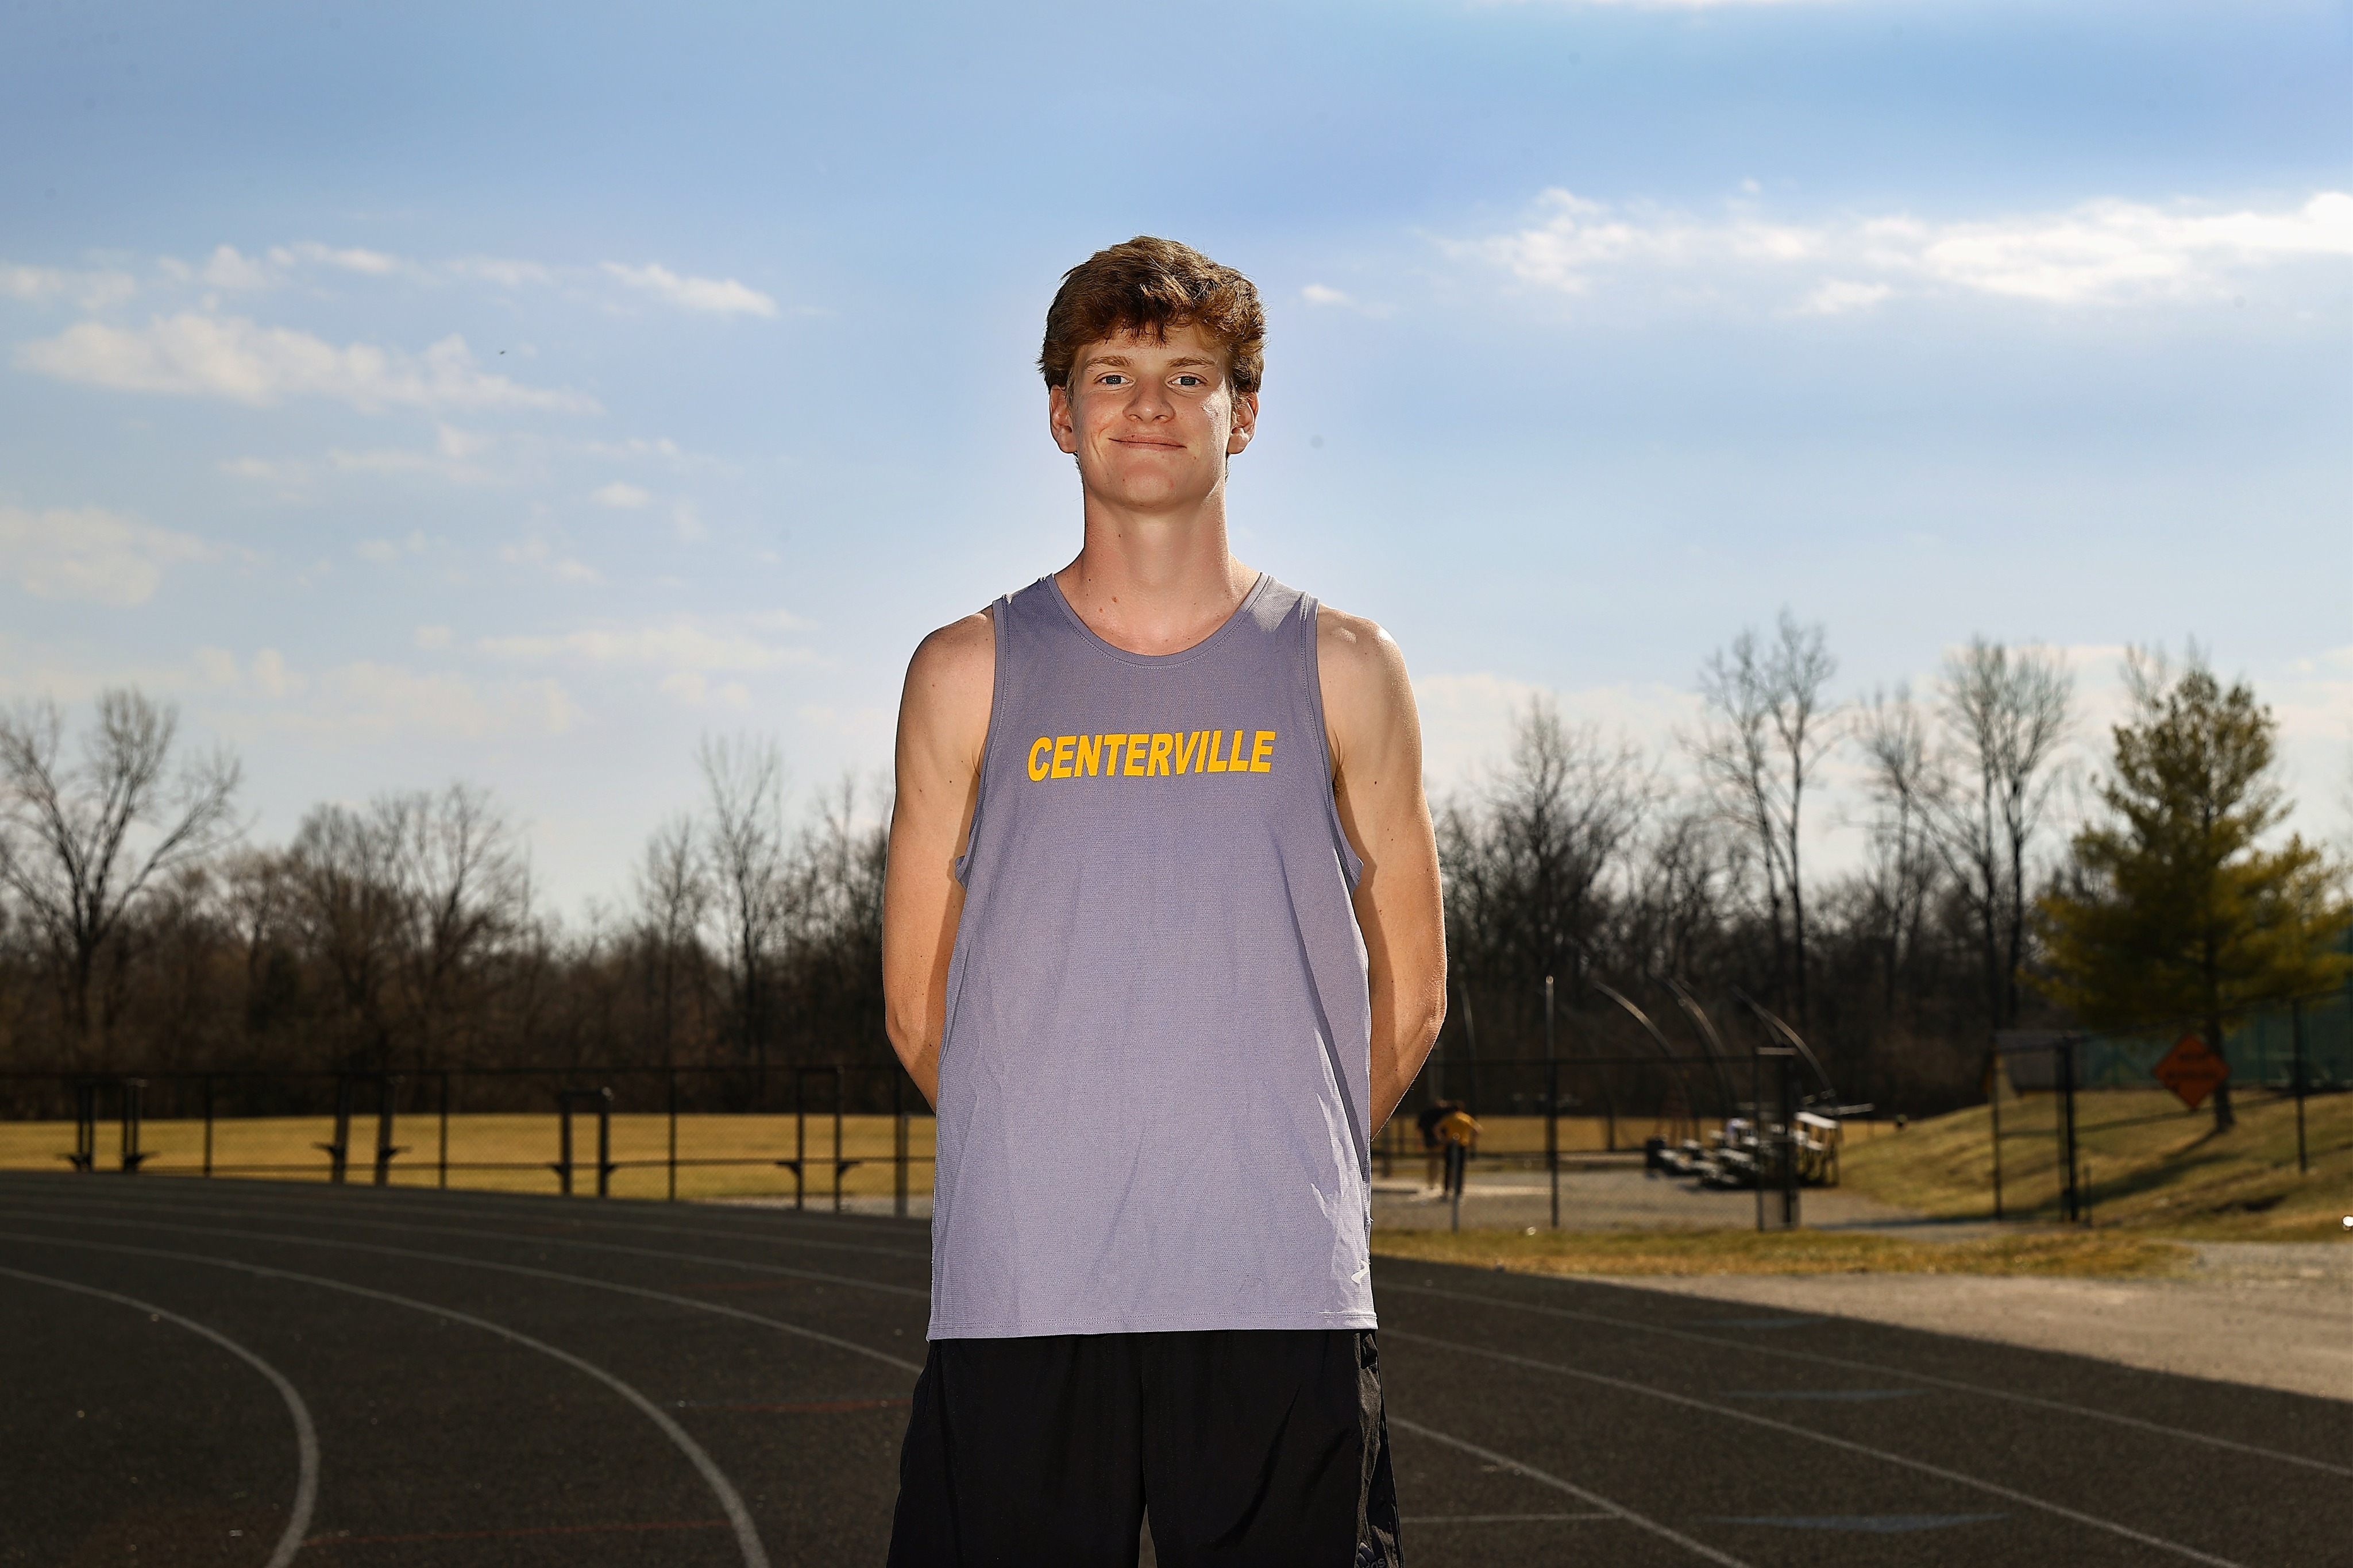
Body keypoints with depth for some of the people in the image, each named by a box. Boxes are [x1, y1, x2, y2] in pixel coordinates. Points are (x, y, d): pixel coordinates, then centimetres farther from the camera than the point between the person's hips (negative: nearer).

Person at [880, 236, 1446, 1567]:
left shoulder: (1341, 673, 8)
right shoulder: (970, 675, 8)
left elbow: (1409, 996, 13)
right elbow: (920, 1007, 12)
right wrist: (1056, 1158, 11)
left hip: (1281, 1301, 0)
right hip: (1018, 1298, 0)